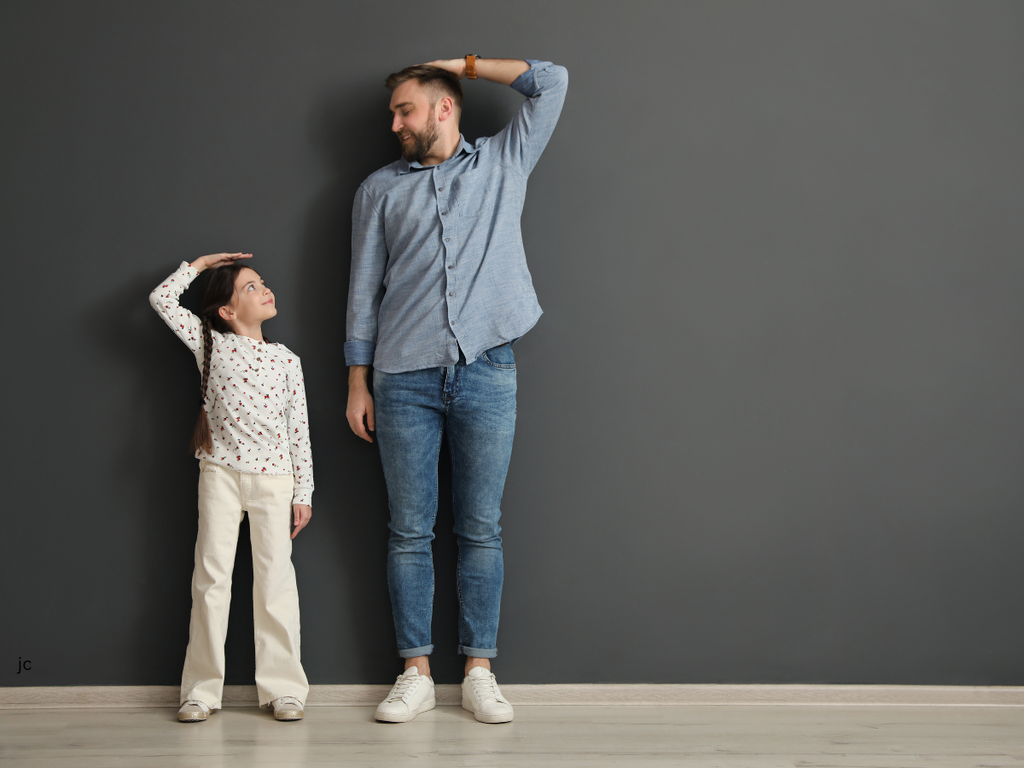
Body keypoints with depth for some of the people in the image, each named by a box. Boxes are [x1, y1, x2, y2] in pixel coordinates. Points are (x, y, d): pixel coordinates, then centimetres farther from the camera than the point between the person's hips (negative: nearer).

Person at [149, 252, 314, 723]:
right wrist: (201, 263, 10)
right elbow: (162, 299, 2)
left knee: (275, 576, -1)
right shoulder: (209, 343, 6)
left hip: (273, 476, 1)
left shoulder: (286, 360, 8)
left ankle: (283, 688, 4)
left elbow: (299, 429, 7)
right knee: (212, 574, 0)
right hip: (221, 472, -1)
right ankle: (202, 689, 5)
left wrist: (303, 493, 4)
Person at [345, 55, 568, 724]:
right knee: (410, 532, 2)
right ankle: (417, 673, 10)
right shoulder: (381, 189, 14)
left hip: (486, 373, -1)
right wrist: (358, 382, 6)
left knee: (481, 530, 2)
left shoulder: (504, 163, 12)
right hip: (406, 379, 1)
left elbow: (552, 82, 9)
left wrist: (464, 64, 12)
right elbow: (364, 289, 12)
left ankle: (480, 672, 9)